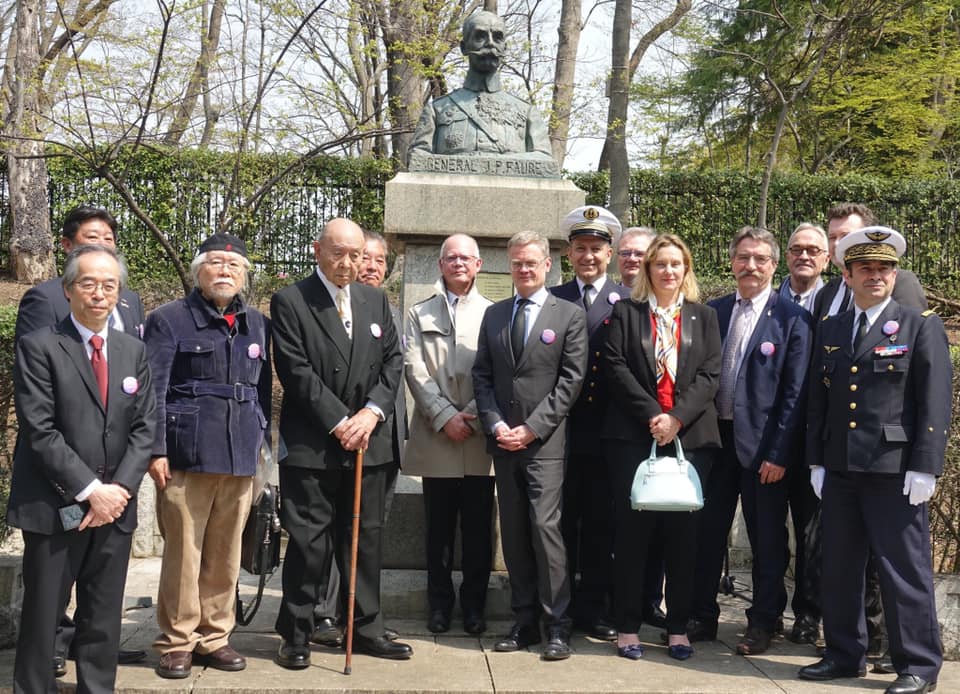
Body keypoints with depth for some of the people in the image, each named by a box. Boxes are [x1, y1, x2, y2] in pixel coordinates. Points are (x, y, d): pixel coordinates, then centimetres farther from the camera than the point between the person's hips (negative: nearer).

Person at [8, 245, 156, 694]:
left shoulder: (133, 351, 11)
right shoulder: (38, 347, -5)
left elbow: (144, 426, 6)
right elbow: (40, 431, -12)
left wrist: (119, 488, -8)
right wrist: (90, 490, -15)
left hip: (115, 506, 4)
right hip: (55, 506, -4)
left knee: (104, 620, 11)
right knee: (41, 616, 5)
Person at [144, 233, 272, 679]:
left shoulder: (257, 324, 14)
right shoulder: (169, 320, 1)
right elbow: (154, 390, -4)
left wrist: (261, 444, 12)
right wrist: (156, 450, -9)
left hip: (241, 458, 4)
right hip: (187, 455, -4)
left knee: (226, 556, 9)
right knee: (183, 553, 0)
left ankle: (213, 637, 21)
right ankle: (177, 642, 12)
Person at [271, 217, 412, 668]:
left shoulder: (376, 300, 12)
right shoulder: (289, 302, -4)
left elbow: (393, 359, 9)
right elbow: (296, 371, -11)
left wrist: (373, 411, -7)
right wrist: (339, 422, -14)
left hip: (368, 440, 5)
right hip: (312, 444, -5)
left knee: (365, 539, 11)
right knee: (308, 543, -1)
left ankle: (366, 629, 21)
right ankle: (296, 636, 10)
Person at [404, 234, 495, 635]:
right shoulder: (419, 315, 11)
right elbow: (415, 371, 1)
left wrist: (473, 416, -10)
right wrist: (445, 416, -9)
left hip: (481, 438, -1)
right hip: (436, 437, 1)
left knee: (478, 528, 4)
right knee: (439, 528, 6)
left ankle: (474, 605, 14)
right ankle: (439, 604, 16)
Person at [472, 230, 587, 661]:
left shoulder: (570, 315, 1)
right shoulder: (493, 315, 14)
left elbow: (571, 380, -6)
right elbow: (482, 375, 11)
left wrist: (532, 428, -11)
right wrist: (496, 425, -4)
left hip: (545, 442, -5)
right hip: (503, 442, 5)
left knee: (545, 527, -11)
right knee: (513, 533, 7)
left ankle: (557, 626, -4)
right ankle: (525, 621, 14)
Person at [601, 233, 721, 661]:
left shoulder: (704, 317, 13)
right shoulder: (626, 313, 9)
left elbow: (710, 374, 3)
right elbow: (616, 368, -2)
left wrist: (677, 417, -11)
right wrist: (651, 415, -11)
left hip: (691, 435, 1)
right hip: (633, 435, -1)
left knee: (683, 531, 2)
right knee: (632, 529, -1)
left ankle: (678, 627, 10)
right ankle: (628, 626, 5)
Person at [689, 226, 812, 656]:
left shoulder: (791, 319, -6)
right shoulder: (713, 312, 7)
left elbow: (795, 392, -9)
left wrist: (779, 454, -13)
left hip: (763, 444, -4)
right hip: (715, 438, 4)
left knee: (767, 539, 7)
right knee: (707, 531, 10)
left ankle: (763, 623, 21)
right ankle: (703, 617, 23)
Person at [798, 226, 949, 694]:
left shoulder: (921, 327, -1)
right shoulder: (830, 331, 13)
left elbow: (934, 404, -6)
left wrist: (923, 468, -12)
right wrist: (816, 461, 10)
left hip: (894, 471, -5)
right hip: (840, 470, 5)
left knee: (904, 568, -1)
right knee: (838, 568, 12)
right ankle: (844, 656, 25)